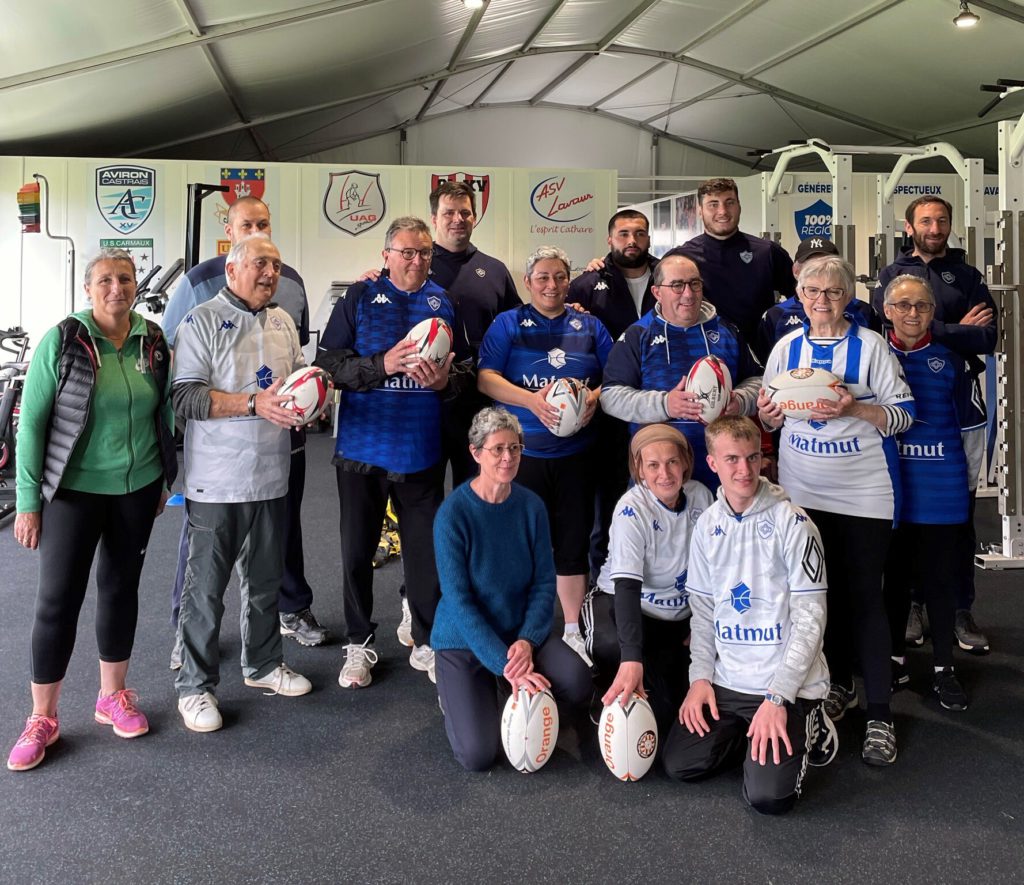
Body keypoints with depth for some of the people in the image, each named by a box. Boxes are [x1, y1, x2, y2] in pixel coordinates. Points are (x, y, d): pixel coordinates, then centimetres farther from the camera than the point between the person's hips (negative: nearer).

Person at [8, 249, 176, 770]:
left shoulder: (153, 341, 1)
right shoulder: (62, 341, -10)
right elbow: (31, 423, -8)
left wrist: (164, 480, 12)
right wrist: (28, 502, -9)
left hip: (137, 489, 4)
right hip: (74, 491, -3)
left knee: (121, 588, 13)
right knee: (58, 598, 2)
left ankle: (112, 697, 30)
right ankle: (42, 719, 18)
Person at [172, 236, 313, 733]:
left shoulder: (282, 322, 12)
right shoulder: (202, 322, -8)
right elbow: (186, 397, -17)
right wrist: (255, 403, -25)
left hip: (272, 477, 6)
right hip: (216, 482, -6)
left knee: (267, 580, 19)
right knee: (206, 588, 3)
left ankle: (263, 664, 36)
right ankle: (195, 686, 19)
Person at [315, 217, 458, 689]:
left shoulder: (443, 302, 7)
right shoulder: (359, 299, 0)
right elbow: (328, 363, -8)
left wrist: (445, 380, -12)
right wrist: (383, 364, -20)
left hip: (422, 451, 1)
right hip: (363, 447, -1)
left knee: (426, 550, 8)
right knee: (358, 551, 10)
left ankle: (427, 643, 25)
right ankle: (359, 644, 27)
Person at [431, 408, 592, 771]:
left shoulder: (531, 506, -6)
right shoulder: (454, 513, -18)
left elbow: (544, 584, -3)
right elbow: (458, 600, -20)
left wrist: (526, 641, -19)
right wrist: (504, 664, -26)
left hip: (520, 632, 4)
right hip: (464, 640, -3)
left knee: (577, 682, -24)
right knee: (478, 754, -17)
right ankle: (456, 695, 16)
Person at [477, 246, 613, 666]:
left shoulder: (590, 326, 13)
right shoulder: (508, 324, 5)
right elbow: (485, 377, -6)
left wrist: (595, 397, -11)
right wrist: (531, 400, -20)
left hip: (576, 453, 3)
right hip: (522, 452, -2)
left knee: (573, 541, 8)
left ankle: (573, 632, 22)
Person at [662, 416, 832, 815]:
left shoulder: (792, 523, -13)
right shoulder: (708, 524, 3)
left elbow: (810, 618, -13)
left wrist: (778, 697, -18)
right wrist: (701, 676, -1)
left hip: (787, 684, -5)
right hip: (725, 681, 5)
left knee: (767, 796, -15)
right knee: (680, 764, -3)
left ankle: (804, 726, 13)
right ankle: (746, 728, 20)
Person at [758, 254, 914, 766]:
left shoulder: (870, 345, -3)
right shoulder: (787, 347, 8)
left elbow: (904, 413, -5)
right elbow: (771, 417, 13)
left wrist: (856, 409, -22)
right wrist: (768, 414, -10)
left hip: (863, 493, -3)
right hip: (802, 491, 4)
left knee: (864, 595, -3)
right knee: (823, 590, 12)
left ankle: (879, 716, 5)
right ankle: (839, 684, 31)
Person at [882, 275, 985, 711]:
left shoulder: (950, 359, 2)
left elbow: (972, 421, 8)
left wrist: (967, 471, 8)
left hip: (941, 490, 0)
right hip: (890, 486, 0)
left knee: (940, 577, 7)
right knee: (895, 574, 12)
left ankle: (943, 668, 20)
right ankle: (895, 658, 26)